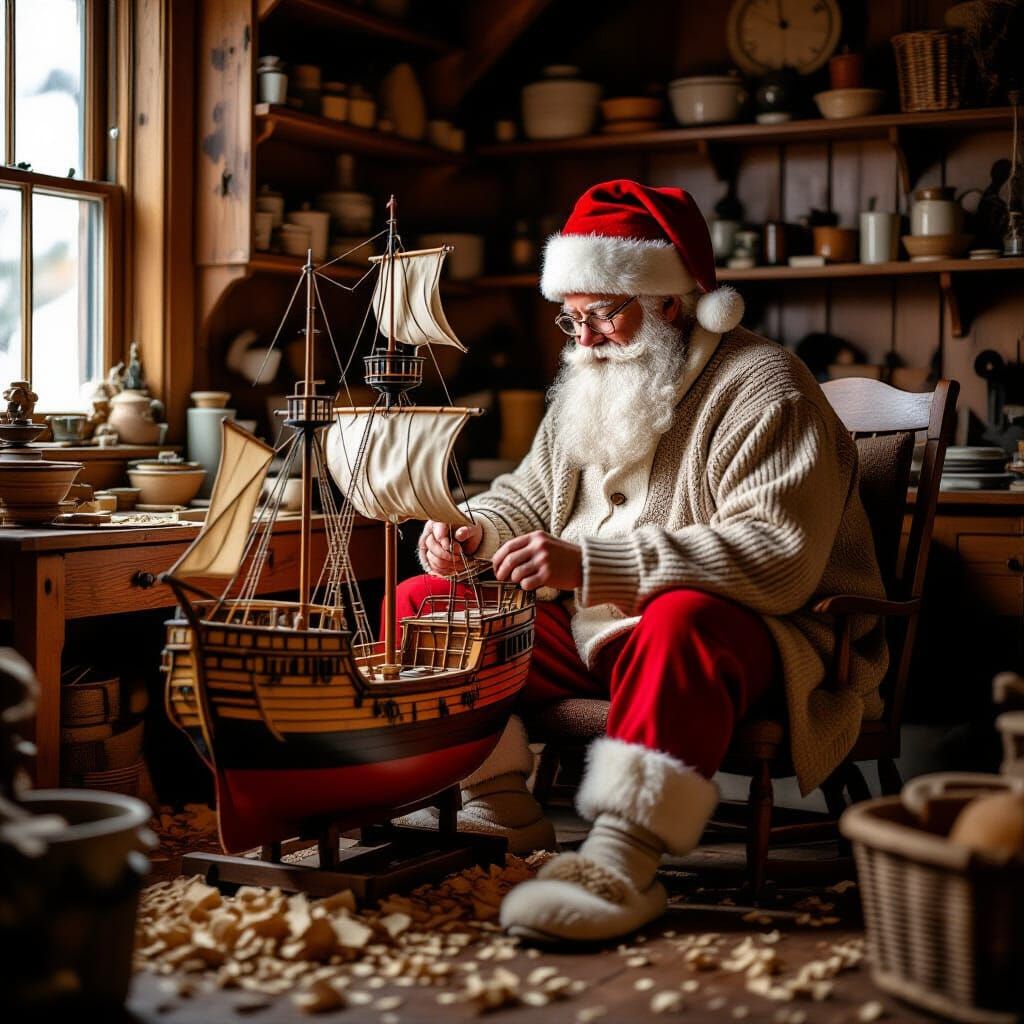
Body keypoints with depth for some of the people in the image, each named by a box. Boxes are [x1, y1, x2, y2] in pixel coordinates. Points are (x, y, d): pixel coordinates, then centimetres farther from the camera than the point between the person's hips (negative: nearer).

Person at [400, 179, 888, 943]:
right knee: (422, 604, -2)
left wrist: (593, 564, -33)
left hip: (741, 631, -8)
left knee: (680, 622, -42)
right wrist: (473, 532, -1)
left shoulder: (763, 388, -13)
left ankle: (622, 865, -44)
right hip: (588, 634, 8)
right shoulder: (590, 389, 14)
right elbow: (528, 497, 25)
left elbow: (779, 556, -27)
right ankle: (503, 817, -7)